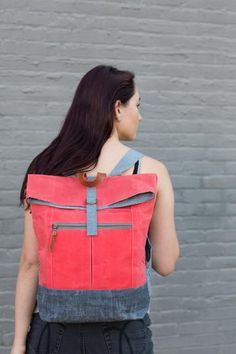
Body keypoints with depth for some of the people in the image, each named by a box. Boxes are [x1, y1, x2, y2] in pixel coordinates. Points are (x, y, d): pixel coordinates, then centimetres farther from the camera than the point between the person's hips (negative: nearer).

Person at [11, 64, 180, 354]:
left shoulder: (47, 168, -6)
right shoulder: (151, 171, -9)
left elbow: (30, 262, -5)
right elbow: (165, 265, -5)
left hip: (56, 329, 2)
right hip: (123, 330, -1)